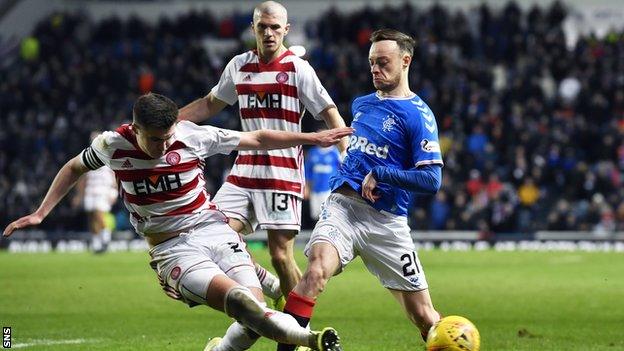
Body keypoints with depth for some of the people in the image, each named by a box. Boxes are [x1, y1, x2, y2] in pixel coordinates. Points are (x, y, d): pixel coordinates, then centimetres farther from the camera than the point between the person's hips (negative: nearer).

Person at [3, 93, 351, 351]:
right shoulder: (113, 145, -6)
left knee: (253, 320, -17)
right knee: (241, 302, -29)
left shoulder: (193, 136, -8)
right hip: (173, 249, -2)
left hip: (215, 230, 2)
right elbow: (74, 168, 16)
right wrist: (39, 214, 12)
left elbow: (258, 139, 3)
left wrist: (314, 138, 5)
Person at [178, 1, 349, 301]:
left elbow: (330, 114, -3)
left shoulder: (298, 68, -4)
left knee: (281, 256, -9)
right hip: (245, 170, 5)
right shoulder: (239, 65, 11)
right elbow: (210, 105, 26)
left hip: (284, 172, -5)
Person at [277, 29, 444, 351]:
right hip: (342, 206, 3)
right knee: (316, 271, -28)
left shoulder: (418, 115, -4)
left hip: (385, 221, -3)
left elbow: (432, 180, -12)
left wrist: (380, 174, -14)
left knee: (424, 317, 1)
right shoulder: (361, 104, 16)